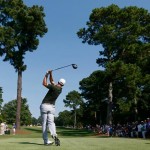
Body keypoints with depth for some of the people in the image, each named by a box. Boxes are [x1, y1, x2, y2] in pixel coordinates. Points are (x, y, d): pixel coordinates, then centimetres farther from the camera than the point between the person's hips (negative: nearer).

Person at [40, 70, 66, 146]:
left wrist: (46, 75, 7)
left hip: (45, 106, -5)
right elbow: (52, 81, 19)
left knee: (44, 123, 0)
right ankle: (54, 134, -31)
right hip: (52, 107, 5)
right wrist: (50, 74, 9)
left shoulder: (54, 87, -13)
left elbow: (44, 84, -3)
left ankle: (46, 141, -2)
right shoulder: (60, 89, 9)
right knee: (51, 122, -3)